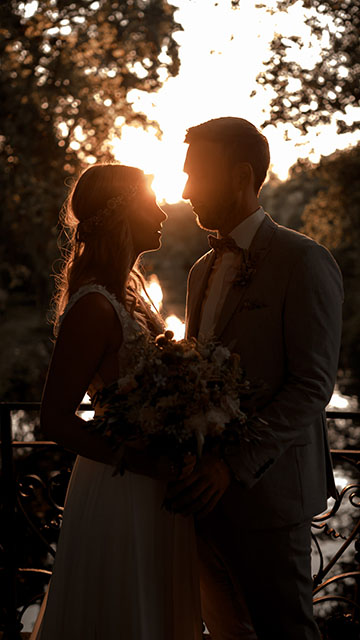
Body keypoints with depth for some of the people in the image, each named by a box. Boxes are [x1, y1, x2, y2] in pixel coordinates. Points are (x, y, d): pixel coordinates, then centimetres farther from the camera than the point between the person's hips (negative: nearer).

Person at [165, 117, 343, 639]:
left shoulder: (304, 262, -9)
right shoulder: (203, 270, 17)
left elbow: (312, 386, -15)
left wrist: (234, 464, -21)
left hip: (266, 490, -7)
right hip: (208, 492, 7)